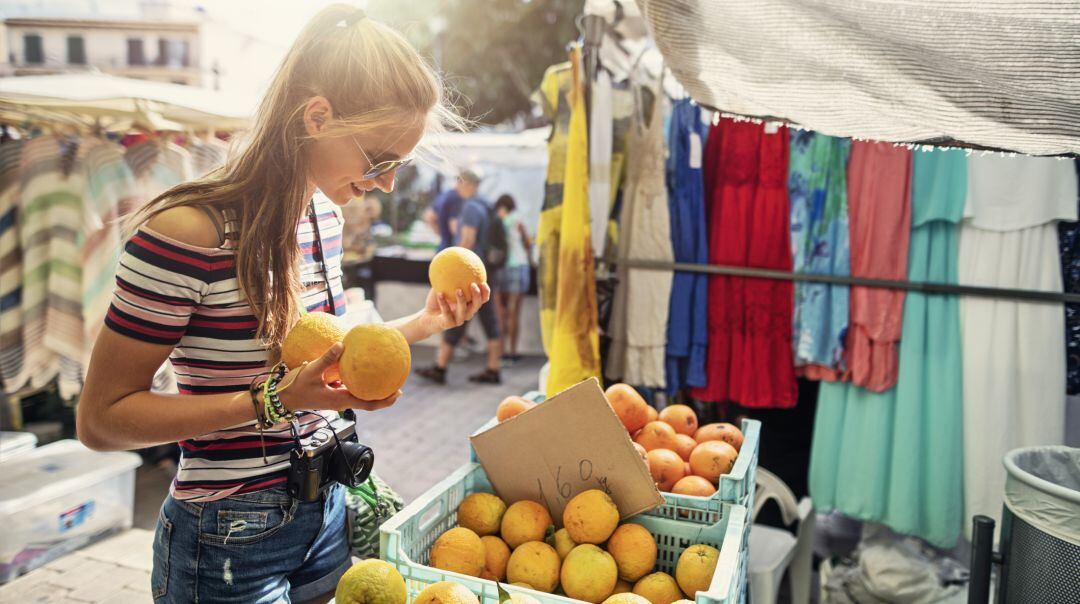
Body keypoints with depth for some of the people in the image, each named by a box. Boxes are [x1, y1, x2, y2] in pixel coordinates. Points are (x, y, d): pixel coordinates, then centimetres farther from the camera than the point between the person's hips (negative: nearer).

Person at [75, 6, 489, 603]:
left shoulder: (322, 212, 1)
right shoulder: (187, 232, -23)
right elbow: (101, 418, -17)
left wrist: (422, 323, 1)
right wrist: (274, 401, -27)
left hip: (326, 514, 7)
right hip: (231, 547, -7)